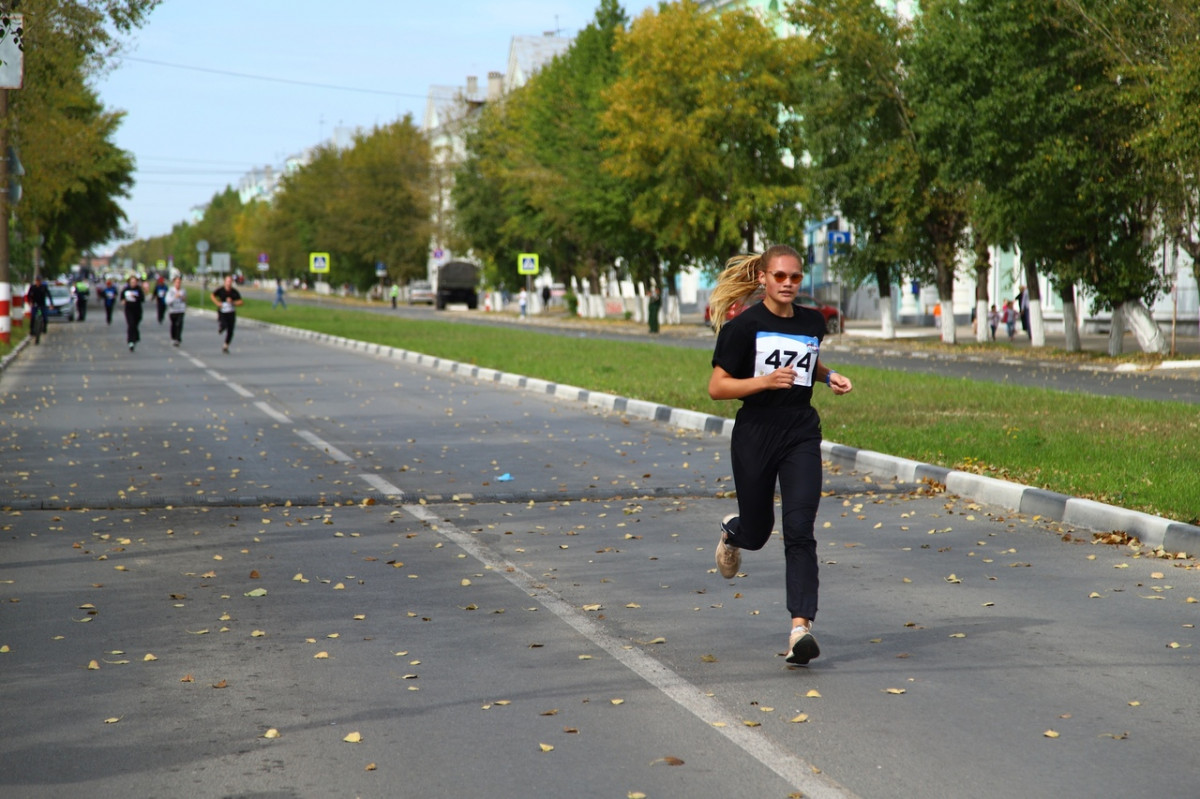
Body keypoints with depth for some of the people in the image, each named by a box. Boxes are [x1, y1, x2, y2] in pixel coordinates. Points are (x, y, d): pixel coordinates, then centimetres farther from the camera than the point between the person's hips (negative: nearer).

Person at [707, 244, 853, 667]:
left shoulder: (813, 323, 9)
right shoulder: (743, 326, -6)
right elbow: (716, 387, -9)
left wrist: (829, 376, 9)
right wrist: (765, 381, -22)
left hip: (801, 437, 2)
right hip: (754, 437, -2)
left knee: (799, 531, -12)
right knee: (757, 532, 12)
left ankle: (801, 627, -16)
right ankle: (732, 531, 50)